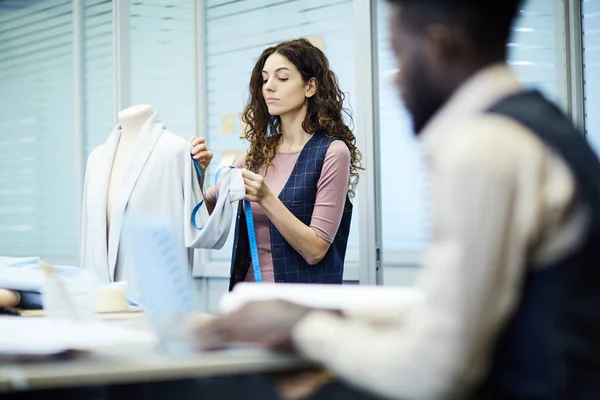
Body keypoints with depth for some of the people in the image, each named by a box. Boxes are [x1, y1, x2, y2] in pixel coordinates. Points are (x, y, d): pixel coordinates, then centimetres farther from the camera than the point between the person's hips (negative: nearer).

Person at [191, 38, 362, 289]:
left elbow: (315, 249, -12)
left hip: (305, 296, -4)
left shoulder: (331, 152, -7)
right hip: (249, 288, 4)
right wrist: (198, 173, -6)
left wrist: (266, 199, -21)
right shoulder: (261, 152, 9)